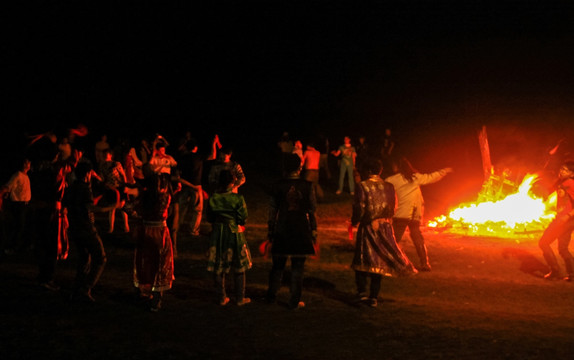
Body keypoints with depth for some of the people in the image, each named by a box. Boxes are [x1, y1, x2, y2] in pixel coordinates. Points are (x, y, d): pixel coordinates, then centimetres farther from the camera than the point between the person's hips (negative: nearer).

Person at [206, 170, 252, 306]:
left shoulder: (213, 198, -4)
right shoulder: (238, 198, -13)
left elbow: (209, 218, 4)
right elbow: (243, 218, -10)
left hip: (217, 234, 3)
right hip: (235, 233, -3)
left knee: (219, 268, 12)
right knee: (239, 268, 10)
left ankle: (222, 298, 17)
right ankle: (240, 298, 15)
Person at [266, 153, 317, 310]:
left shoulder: (278, 186, -4)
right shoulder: (307, 186, -7)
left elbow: (272, 211, 0)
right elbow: (312, 211, -3)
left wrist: (271, 232, 9)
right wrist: (313, 232, 6)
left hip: (282, 231, 1)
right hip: (301, 231, -1)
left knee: (278, 265, 16)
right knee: (297, 267, 6)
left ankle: (271, 295, 27)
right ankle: (294, 301, 10)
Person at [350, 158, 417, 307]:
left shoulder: (363, 186, -11)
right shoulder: (389, 187, 1)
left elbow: (359, 208, -12)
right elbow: (392, 209, 8)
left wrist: (354, 221, 6)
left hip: (367, 227, -3)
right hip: (384, 227, 4)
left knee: (362, 260, 9)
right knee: (379, 261, 10)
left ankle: (362, 291, -1)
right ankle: (374, 297, 12)